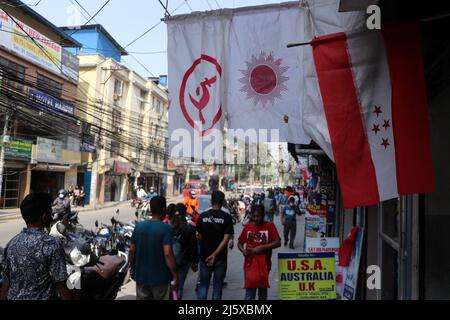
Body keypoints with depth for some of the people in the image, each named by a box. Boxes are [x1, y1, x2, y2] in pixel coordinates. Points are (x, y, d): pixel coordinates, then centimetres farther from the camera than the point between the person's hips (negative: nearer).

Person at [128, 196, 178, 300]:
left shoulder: (139, 226, -1)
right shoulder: (165, 228, -16)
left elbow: (132, 250, 3)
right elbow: (167, 253, -23)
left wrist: (132, 267, 18)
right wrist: (175, 276, -15)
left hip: (141, 276, 4)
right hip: (160, 278, -4)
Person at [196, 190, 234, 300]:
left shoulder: (202, 216, -4)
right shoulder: (227, 217, -10)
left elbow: (199, 236, 2)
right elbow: (226, 239, -17)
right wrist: (214, 254, -18)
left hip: (204, 256, 2)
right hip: (220, 258, -1)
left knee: (203, 284, 16)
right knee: (217, 285, 13)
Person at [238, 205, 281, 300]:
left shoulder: (270, 225, -4)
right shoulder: (247, 227, 3)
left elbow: (278, 242, -10)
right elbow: (239, 243, 10)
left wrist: (262, 247, -18)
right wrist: (243, 250, -12)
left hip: (264, 263, 0)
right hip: (250, 262, 1)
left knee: (263, 287, 16)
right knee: (250, 287, -4)